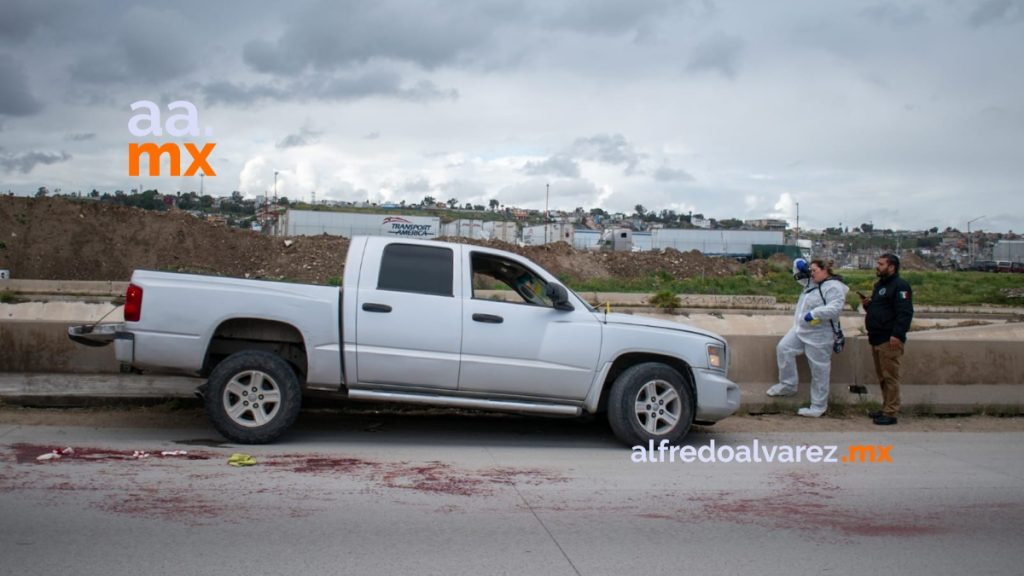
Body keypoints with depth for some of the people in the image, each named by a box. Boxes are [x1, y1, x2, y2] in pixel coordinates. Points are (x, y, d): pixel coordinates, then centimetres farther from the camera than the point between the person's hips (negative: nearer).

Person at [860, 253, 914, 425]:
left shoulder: (900, 286, -11)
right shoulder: (879, 285, 20)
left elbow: (905, 313, -20)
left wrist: (897, 334, -27)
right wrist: (867, 304, 9)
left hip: (890, 340, -10)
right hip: (877, 339, 10)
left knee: (890, 377, -8)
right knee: (882, 377, 14)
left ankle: (891, 413, -5)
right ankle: (886, 409, 22)